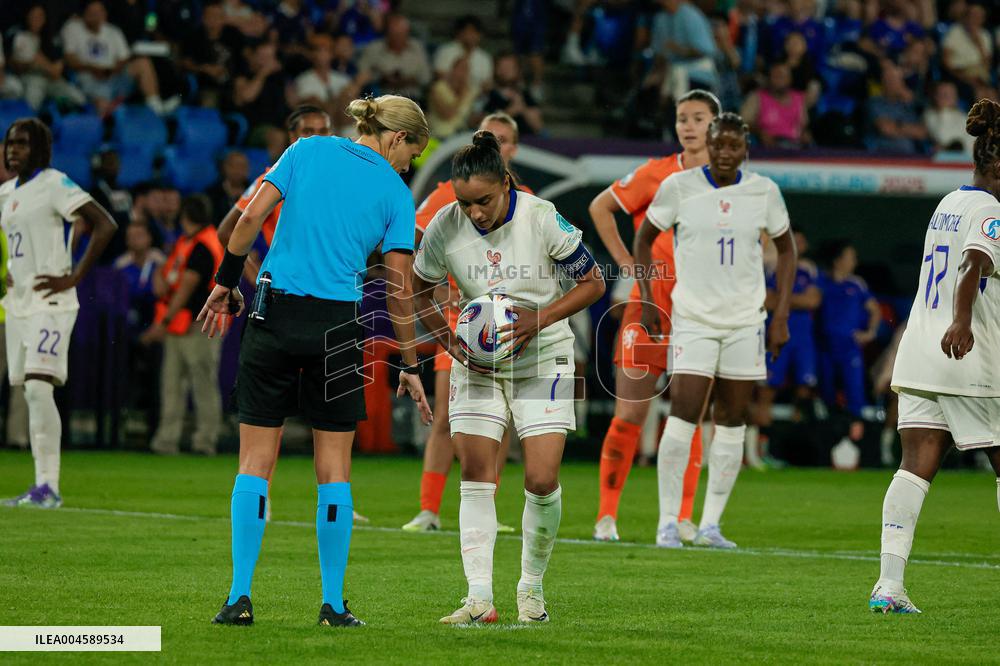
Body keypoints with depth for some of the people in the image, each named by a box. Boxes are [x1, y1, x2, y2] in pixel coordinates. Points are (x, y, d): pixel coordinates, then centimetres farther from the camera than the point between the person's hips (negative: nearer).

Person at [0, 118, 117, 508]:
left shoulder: (54, 185, -9)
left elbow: (104, 226, -18)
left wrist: (74, 277, -19)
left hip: (50, 304, -8)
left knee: (39, 388, -17)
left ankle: (48, 487, -18)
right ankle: (42, 487, 11)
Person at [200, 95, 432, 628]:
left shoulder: (308, 151, 6)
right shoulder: (395, 194, 3)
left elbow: (251, 217, -2)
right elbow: (399, 289, 1)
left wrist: (227, 282, 8)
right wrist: (409, 367, 8)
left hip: (274, 312, 1)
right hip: (338, 327, -1)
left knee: (255, 461, 4)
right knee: (334, 469, 8)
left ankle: (240, 597, -2)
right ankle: (333, 604, 6)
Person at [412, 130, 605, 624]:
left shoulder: (541, 218, -18)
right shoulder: (444, 228, -12)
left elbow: (593, 282, -7)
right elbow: (418, 292, 6)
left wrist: (540, 319, -19)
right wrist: (451, 341, -10)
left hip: (542, 360, -2)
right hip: (478, 362, 2)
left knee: (542, 480, -9)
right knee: (476, 479, -7)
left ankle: (531, 589, 11)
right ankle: (479, 597, -7)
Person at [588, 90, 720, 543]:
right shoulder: (656, 175, -1)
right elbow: (601, 207, 11)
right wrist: (625, 260, 2)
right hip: (650, 306, -1)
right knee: (630, 414, -2)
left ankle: (683, 519, 8)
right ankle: (607, 514, 6)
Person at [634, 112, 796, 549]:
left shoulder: (763, 191, 1)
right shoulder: (679, 186, -4)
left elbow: (786, 249, 13)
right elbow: (644, 238, 8)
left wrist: (781, 315, 6)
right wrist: (647, 298, 0)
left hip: (746, 320, 3)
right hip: (692, 317, -2)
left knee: (732, 423, 4)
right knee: (682, 418, -12)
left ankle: (711, 524, 10)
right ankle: (668, 521, -5)